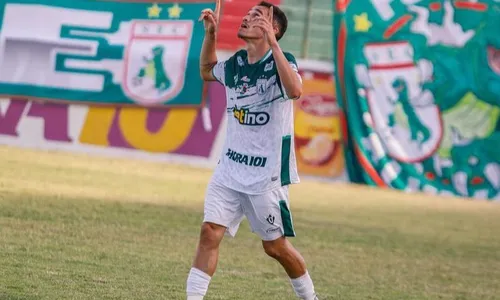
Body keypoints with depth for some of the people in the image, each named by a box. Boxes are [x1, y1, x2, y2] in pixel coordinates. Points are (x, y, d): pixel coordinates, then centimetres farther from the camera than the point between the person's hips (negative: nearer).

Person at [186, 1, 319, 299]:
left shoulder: (281, 61, -13)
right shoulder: (235, 64, 6)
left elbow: (295, 90, -35)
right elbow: (207, 71, 28)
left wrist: (272, 44, -40)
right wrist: (210, 33, 12)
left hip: (267, 174, -5)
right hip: (230, 168, 5)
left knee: (275, 246, 5)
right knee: (210, 232, -8)